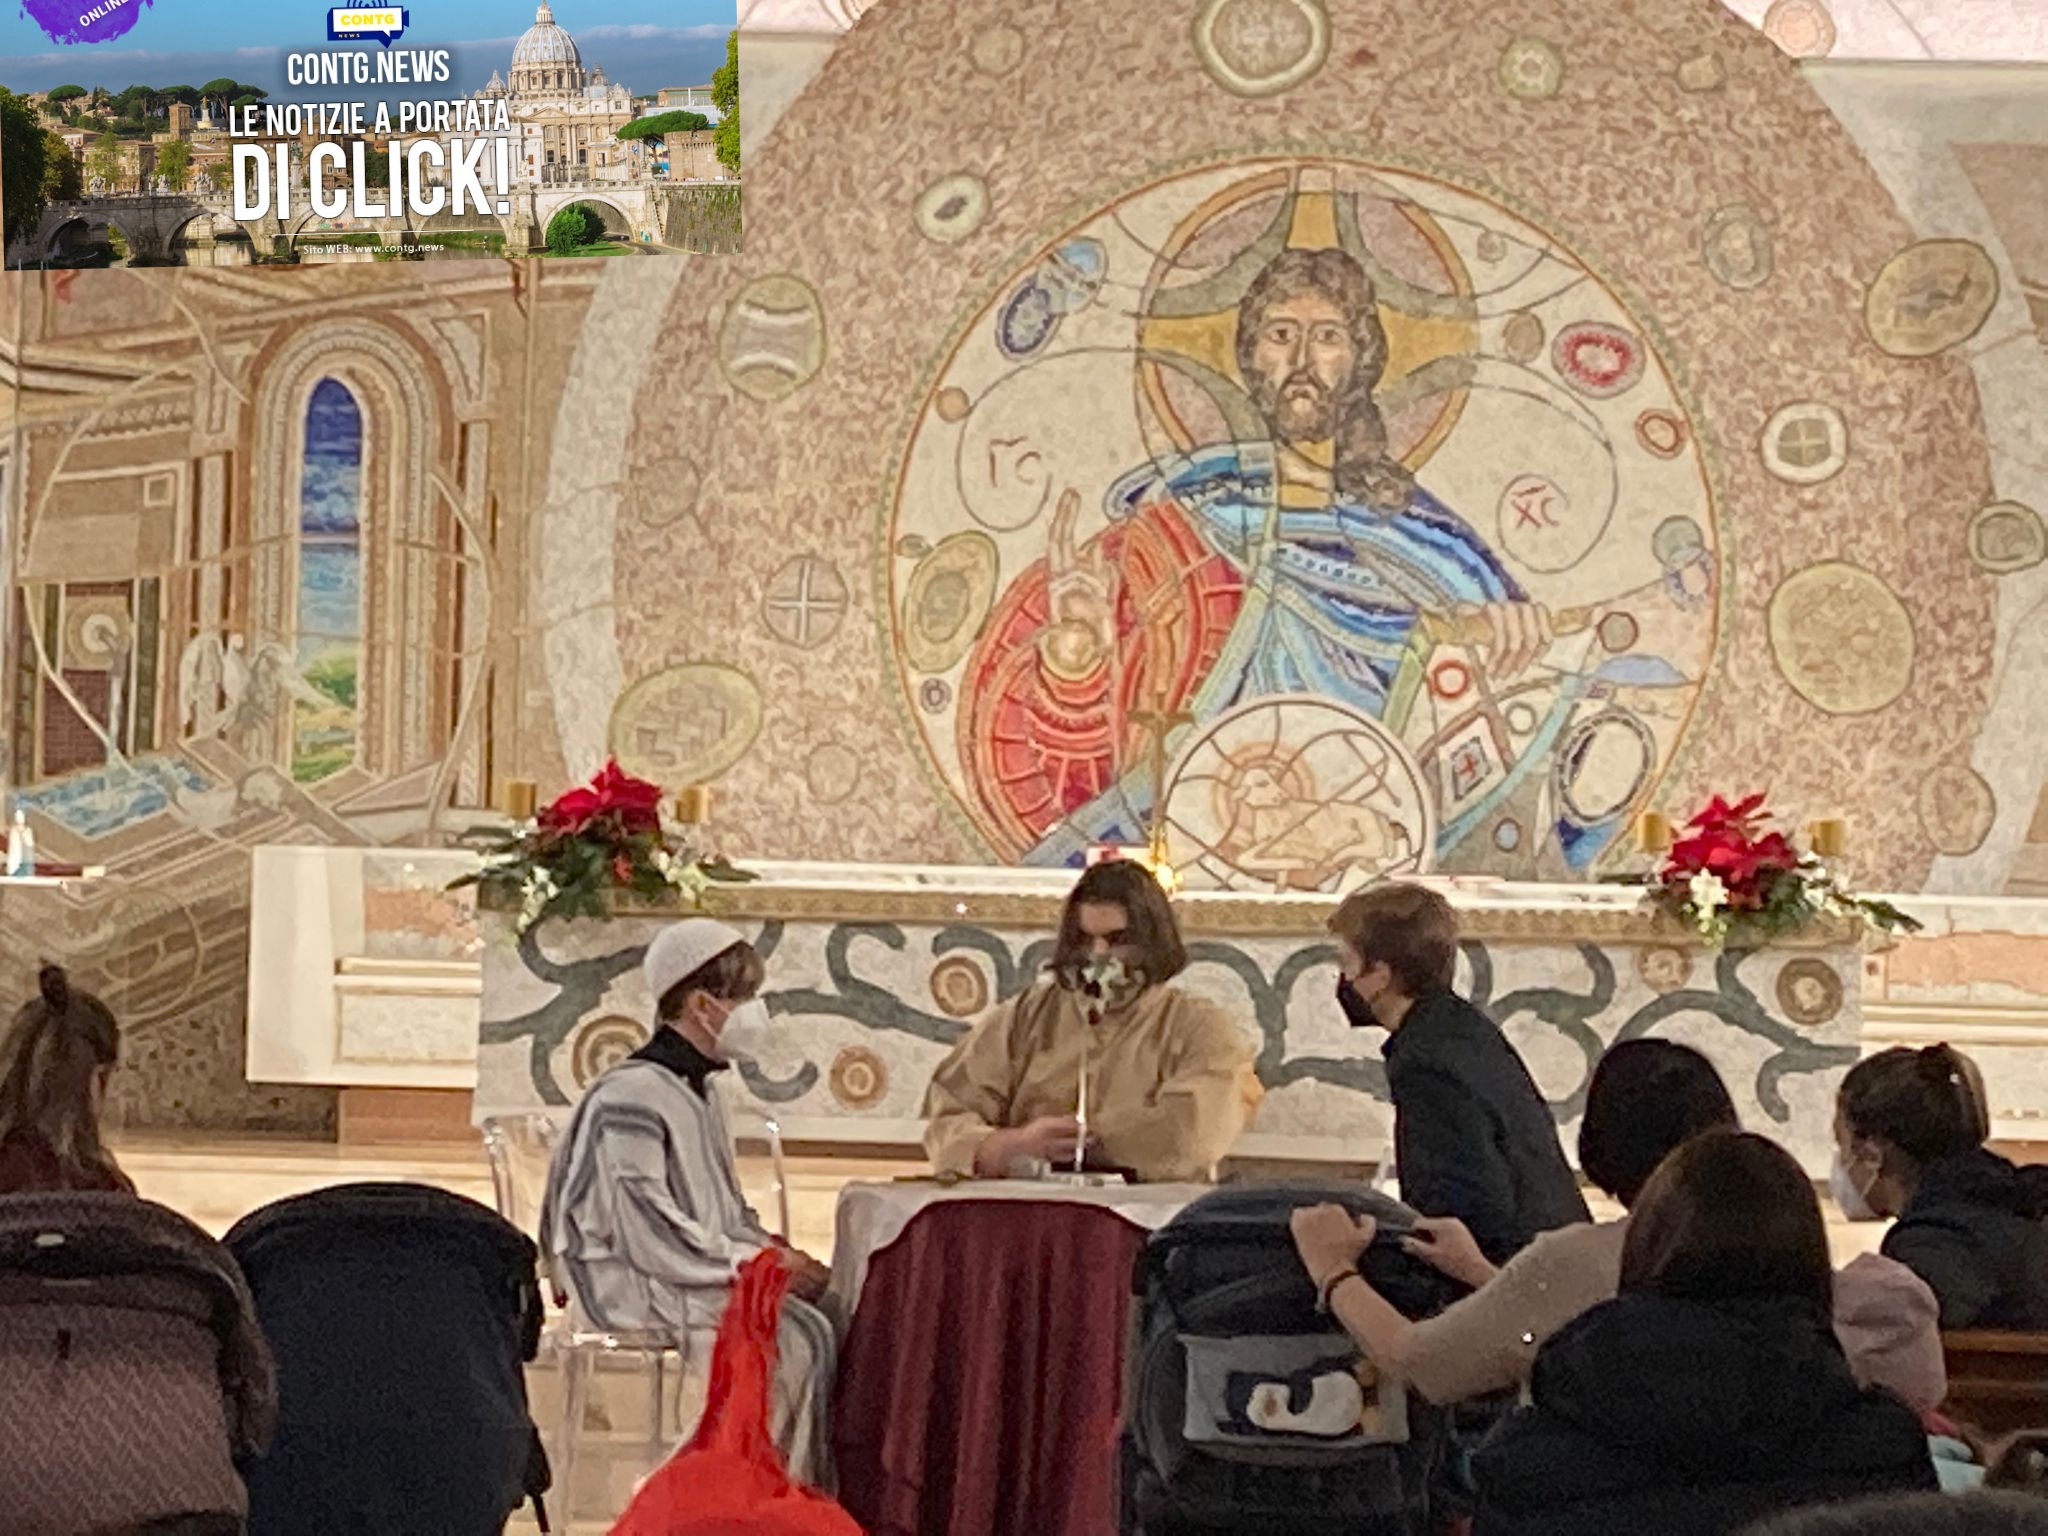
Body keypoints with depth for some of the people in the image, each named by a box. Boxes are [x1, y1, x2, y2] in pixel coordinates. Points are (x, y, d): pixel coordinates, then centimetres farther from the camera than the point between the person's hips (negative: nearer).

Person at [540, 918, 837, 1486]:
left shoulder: (700, 1092, 16)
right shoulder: (629, 1097, -16)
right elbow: (650, 1237, -21)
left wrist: (774, 1251, 1)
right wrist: (762, 1262, -17)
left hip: (702, 1270, 9)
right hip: (635, 1286, -9)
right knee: (800, 1333, -25)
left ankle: (829, 1488, -13)